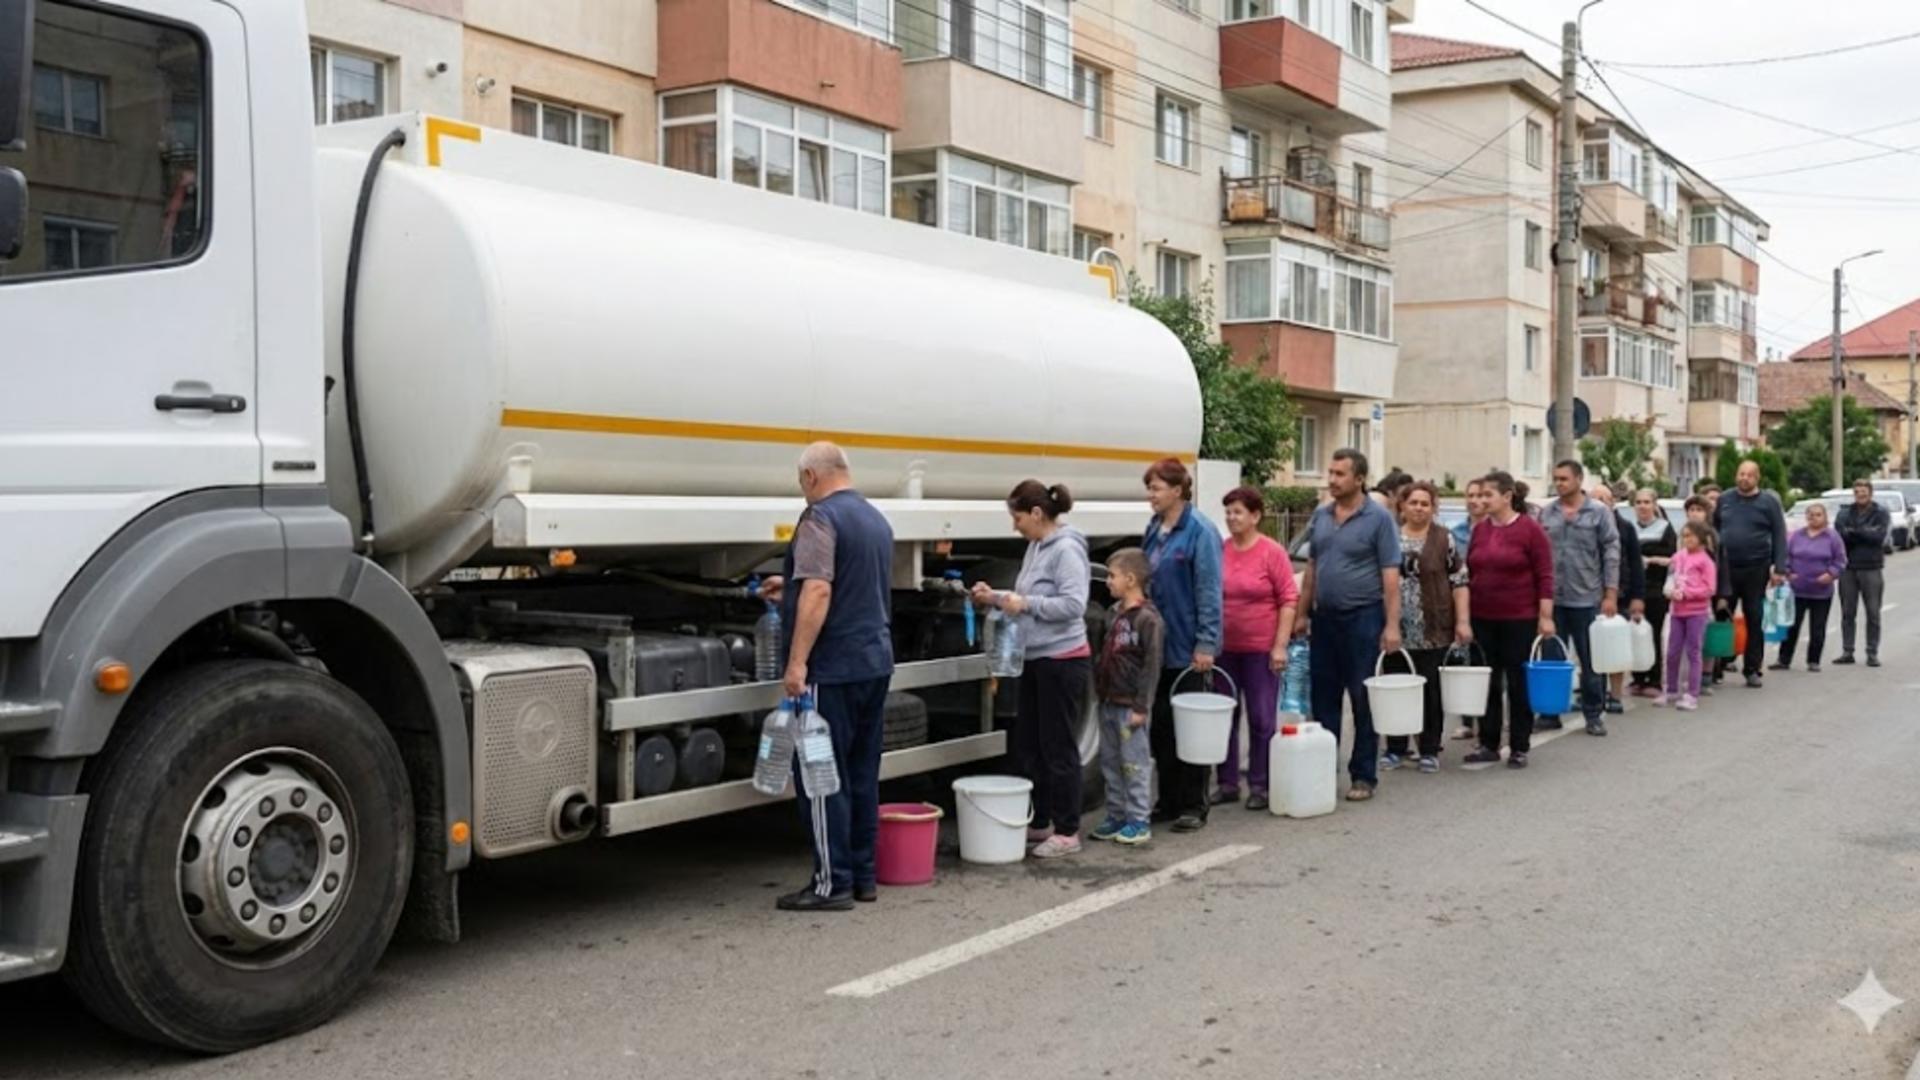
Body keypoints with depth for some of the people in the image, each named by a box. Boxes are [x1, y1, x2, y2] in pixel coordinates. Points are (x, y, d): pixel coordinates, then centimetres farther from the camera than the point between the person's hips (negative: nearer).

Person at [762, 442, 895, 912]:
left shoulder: (820, 518, -12)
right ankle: (863, 877, 18)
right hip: (875, 662, 9)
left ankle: (832, 884, -1)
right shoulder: (876, 520, 16)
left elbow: (818, 592, -23)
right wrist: (790, 589, 37)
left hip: (831, 668, -9)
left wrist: (797, 662, -22)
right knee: (863, 774, 13)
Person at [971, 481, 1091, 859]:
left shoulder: (1066, 549, -15)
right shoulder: (1035, 548, 12)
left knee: (1058, 748, -1)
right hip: (1035, 659, 9)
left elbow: (1074, 604, -23)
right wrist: (996, 597, 5)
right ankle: (1041, 823, 26)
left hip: (1062, 661, -9)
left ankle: (1067, 831, 9)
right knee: (1026, 745, 14)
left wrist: (1025, 604, -21)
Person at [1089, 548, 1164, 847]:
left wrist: (1141, 707, -18)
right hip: (1109, 703, 9)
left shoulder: (1147, 618, -14)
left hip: (1130, 706, -9)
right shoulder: (1116, 613, 13)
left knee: (1134, 763, -1)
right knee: (1110, 762, 13)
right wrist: (1099, 689, 17)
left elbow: (1152, 666, -17)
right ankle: (1116, 816, 21)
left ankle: (1138, 821, 6)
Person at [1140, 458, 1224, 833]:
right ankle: (1169, 801, 21)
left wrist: (1206, 644, -18)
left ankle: (1193, 806, 10)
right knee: (1159, 725, 11)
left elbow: (1209, 591, -15)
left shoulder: (1200, 532, -12)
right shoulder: (1154, 530, 10)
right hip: (1157, 646, 7)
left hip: (1186, 649, -7)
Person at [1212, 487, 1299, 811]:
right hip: (1223, 648, 4)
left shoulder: (1272, 553, -6)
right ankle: (1228, 783, 20)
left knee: (1261, 719, 4)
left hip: (1261, 649, -4)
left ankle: (1260, 786, 14)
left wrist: (1280, 645, -11)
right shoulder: (1218, 551, 3)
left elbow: (1289, 600, -6)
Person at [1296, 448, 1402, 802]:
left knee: (1363, 701, 2)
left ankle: (1364, 776, 11)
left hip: (1362, 618, -5)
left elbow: (1390, 576, -10)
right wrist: (1302, 614, 11)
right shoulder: (1320, 516, 9)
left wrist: (1392, 625, -15)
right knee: (1323, 699, 10)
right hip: (1324, 617, 6)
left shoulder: (1378, 518, -7)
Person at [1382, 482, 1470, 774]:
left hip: (1433, 631, -2)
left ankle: (1430, 750, 14)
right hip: (1395, 629, 2)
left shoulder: (1445, 540, 1)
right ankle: (1395, 748, 16)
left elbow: (1460, 582, -1)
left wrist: (1463, 621, -8)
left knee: (1432, 689, 5)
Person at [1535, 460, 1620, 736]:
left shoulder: (1599, 513, -3)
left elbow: (1611, 555, -4)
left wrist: (1611, 595, -8)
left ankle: (1593, 714, 16)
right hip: (1552, 598, 3)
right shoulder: (1546, 513, 5)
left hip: (1587, 599, -2)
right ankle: (1550, 713, 16)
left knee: (1592, 661, 7)